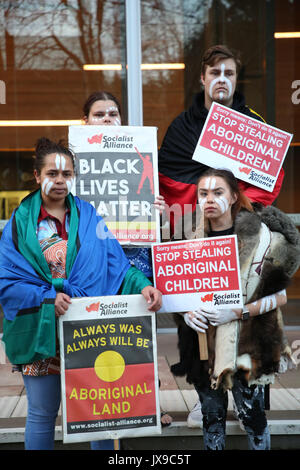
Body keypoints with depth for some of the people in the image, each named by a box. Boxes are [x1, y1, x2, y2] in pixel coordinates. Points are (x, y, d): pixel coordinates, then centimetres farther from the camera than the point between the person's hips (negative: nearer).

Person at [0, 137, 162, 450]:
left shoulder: (89, 217, 5)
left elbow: (117, 265, -1)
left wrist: (142, 285, -20)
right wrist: (46, 298, -20)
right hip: (41, 331, -1)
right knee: (42, 412, 9)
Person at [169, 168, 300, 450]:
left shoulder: (259, 235, -8)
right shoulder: (192, 236, 3)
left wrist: (238, 312, -18)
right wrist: (186, 311, -8)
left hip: (245, 344, -3)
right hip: (203, 342, 4)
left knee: (251, 413, 2)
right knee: (211, 414, 12)